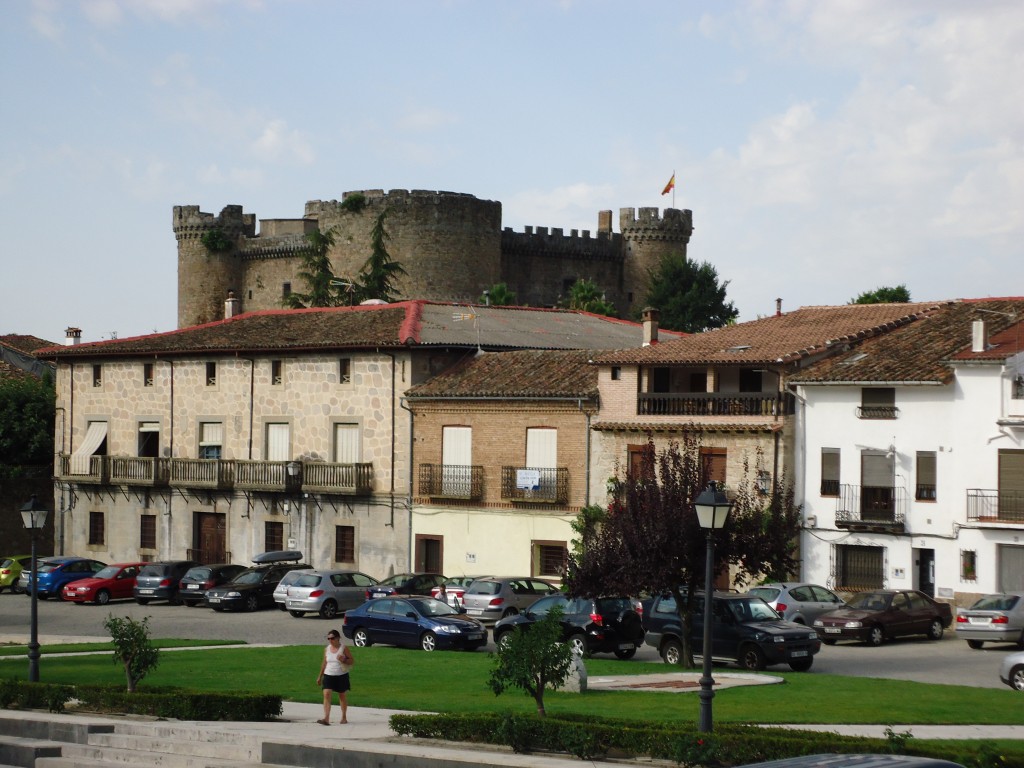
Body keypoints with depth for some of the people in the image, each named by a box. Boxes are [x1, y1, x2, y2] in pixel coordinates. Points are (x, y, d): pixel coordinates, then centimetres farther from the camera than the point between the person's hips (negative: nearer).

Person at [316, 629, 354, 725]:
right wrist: (320, 676, 16)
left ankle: (344, 717, 27)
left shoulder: (344, 648, -5)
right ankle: (326, 719, -20)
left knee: (342, 696, 11)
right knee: (326, 695, -14)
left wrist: (344, 660, -23)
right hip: (328, 675, 2)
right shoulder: (327, 649, 6)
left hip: (341, 676, -2)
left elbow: (352, 661, -3)